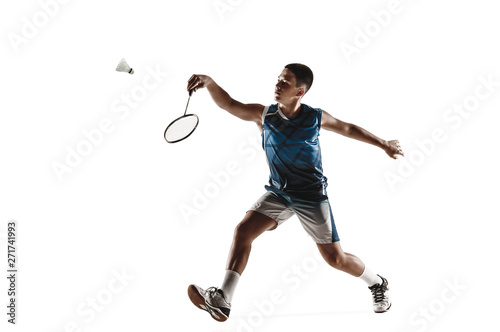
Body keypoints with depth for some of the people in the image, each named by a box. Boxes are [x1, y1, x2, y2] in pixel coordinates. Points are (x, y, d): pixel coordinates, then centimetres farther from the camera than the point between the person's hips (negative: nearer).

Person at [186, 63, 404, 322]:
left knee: (335, 259, -1)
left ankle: (377, 283, 29)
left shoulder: (315, 117, -7)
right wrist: (209, 82, -29)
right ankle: (222, 300, -19)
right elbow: (229, 104, -11)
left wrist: (383, 144, 17)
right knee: (243, 231, -18)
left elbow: (348, 129, 9)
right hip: (278, 193, 3)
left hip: (312, 196, -3)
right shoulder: (263, 115, -4)